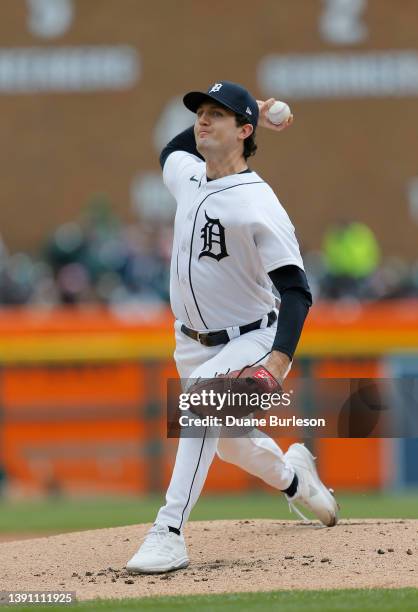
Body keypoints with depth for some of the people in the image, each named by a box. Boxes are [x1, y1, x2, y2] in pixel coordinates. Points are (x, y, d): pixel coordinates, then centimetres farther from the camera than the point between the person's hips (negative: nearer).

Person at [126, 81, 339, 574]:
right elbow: (173, 150, 27)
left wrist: (278, 361, -42)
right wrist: (239, 115, 13)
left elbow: (296, 291, -27)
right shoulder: (185, 176, -1)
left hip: (252, 340, -8)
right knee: (230, 444, 21)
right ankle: (292, 476, 55)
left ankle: (170, 534, -38)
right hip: (193, 344, 8)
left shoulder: (258, 206, -23)